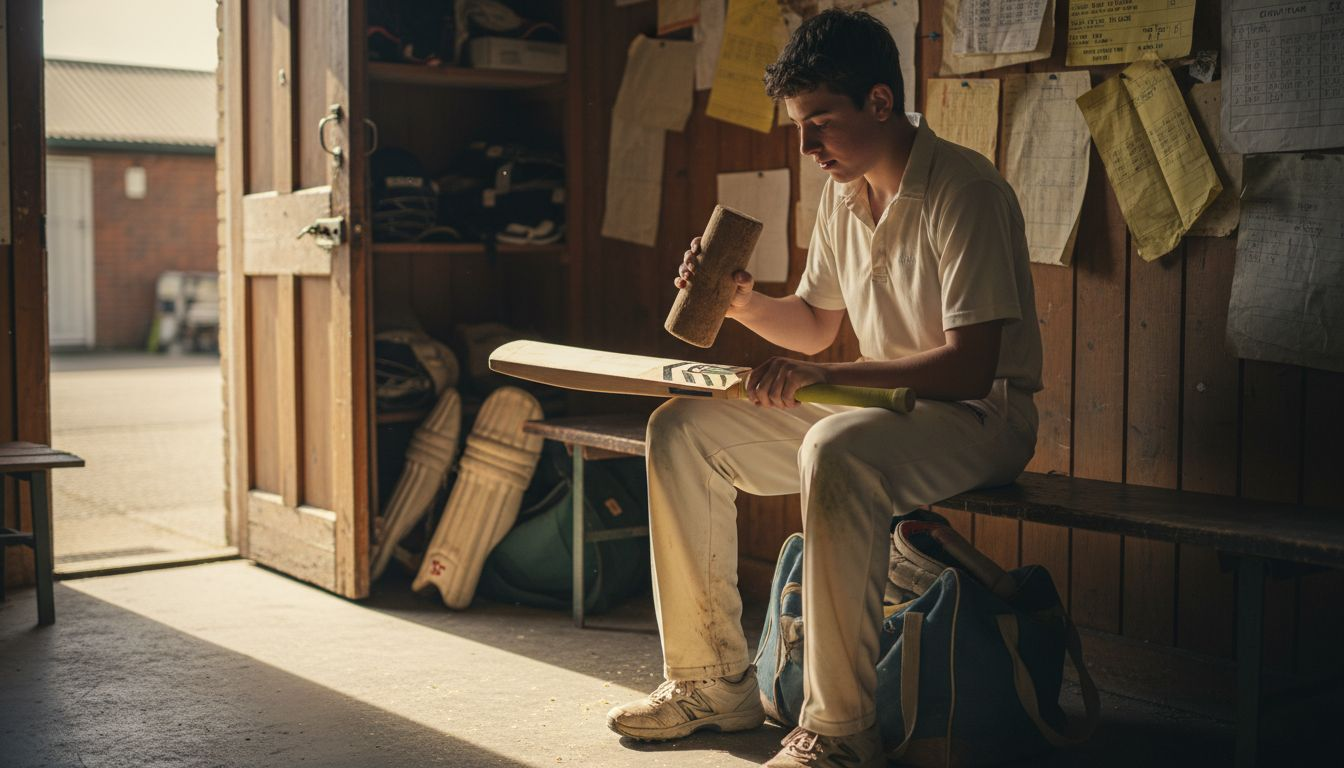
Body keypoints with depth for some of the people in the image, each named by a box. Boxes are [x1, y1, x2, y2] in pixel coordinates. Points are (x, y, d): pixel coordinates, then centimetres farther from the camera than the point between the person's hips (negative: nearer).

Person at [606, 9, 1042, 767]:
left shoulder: (964, 191, -19)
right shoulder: (844, 193, 7)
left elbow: (969, 366, -25)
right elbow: (815, 325, 19)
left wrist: (824, 375, -31)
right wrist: (746, 303, -1)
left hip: (981, 416, -9)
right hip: (879, 408, 9)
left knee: (838, 451, -40)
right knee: (682, 428, -1)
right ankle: (712, 681, 4)